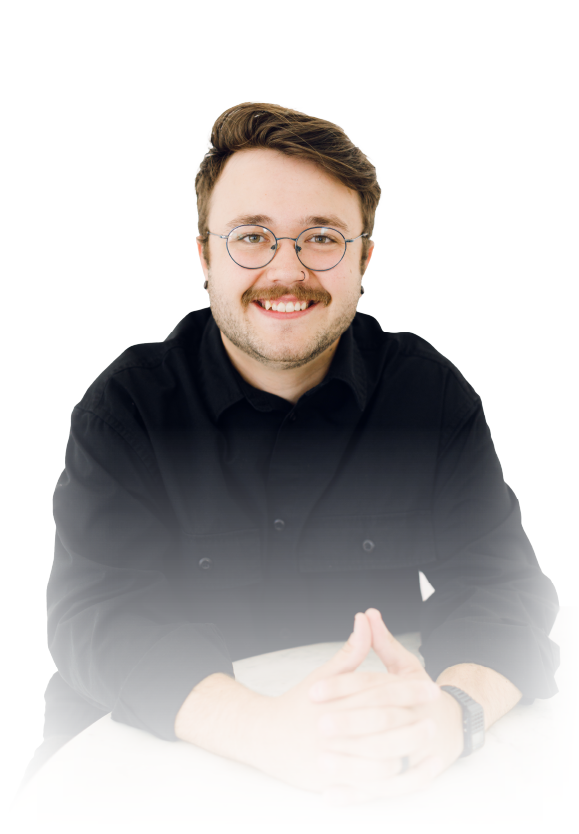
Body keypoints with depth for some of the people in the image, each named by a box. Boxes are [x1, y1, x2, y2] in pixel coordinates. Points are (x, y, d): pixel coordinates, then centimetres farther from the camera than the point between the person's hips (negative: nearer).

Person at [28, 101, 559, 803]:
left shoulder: (431, 392, -3)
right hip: (160, 746, -1)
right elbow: (95, 613, -16)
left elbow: (501, 582, -8)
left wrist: (454, 709, -31)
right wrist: (266, 731, -34)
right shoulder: (127, 403, -7)